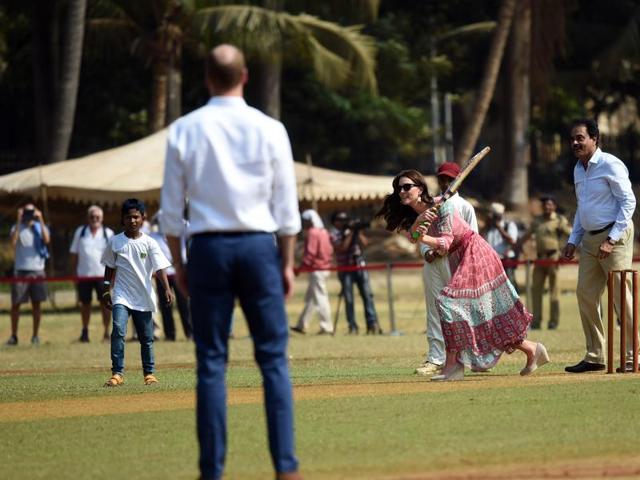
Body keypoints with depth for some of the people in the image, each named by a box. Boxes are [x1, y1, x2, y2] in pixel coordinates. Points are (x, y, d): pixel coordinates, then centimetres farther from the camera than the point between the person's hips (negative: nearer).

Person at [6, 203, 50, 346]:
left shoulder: (40, 227, 7)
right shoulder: (17, 227, 3)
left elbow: (46, 240, -14)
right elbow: (13, 241, -17)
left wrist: (41, 220, -16)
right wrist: (19, 221, -19)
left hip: (37, 270, 1)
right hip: (20, 270, -1)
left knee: (36, 303, 4)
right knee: (16, 303, -2)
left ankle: (35, 335, 11)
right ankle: (14, 336, 4)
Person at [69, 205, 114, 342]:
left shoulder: (108, 233, 4)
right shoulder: (80, 232, 8)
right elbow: (74, 254, 10)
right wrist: (74, 273, 4)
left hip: (102, 274, -2)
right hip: (84, 274, 2)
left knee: (105, 303, -4)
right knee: (85, 303, 8)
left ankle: (106, 332, 0)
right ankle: (85, 332, 20)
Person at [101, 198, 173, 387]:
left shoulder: (149, 243, -3)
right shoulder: (115, 242, 1)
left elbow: (159, 267, -9)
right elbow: (110, 268, 11)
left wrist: (167, 289, -21)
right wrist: (107, 291, 9)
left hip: (143, 296, 1)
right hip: (121, 295, -1)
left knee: (146, 338, 9)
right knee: (118, 330, -19)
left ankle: (149, 372, 24)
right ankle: (117, 373, -19)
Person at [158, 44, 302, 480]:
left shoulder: (185, 130, 1)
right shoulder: (269, 130, -1)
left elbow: (171, 210, 2)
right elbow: (286, 207, 0)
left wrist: (179, 264, 10)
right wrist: (287, 263, 6)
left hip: (208, 248, 1)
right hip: (258, 246, -1)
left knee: (211, 361, 4)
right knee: (274, 358, 2)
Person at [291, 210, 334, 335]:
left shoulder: (312, 233, -14)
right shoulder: (324, 232, 13)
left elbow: (310, 253, -20)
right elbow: (330, 250, 14)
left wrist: (302, 266, -17)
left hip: (316, 269, -10)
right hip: (324, 267, 10)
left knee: (320, 298, -7)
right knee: (310, 298, 16)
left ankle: (327, 326, -9)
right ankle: (302, 325, 22)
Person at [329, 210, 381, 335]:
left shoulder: (353, 229, 11)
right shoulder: (334, 234, 0)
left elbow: (365, 243, 2)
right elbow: (342, 248, -15)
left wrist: (358, 232, -11)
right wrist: (350, 234, -14)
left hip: (360, 267, 3)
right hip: (345, 271, -3)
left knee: (367, 294, -6)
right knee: (348, 299, -2)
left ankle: (372, 324, -9)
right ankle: (352, 327, 2)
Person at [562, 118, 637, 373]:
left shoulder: (610, 165, -11)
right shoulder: (579, 170, 15)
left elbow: (628, 202, -13)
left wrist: (611, 239, -19)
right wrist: (573, 241, 16)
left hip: (614, 235, -8)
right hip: (589, 238, 8)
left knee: (620, 294, -8)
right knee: (586, 294, 5)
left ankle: (634, 355, -3)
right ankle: (594, 357, 12)